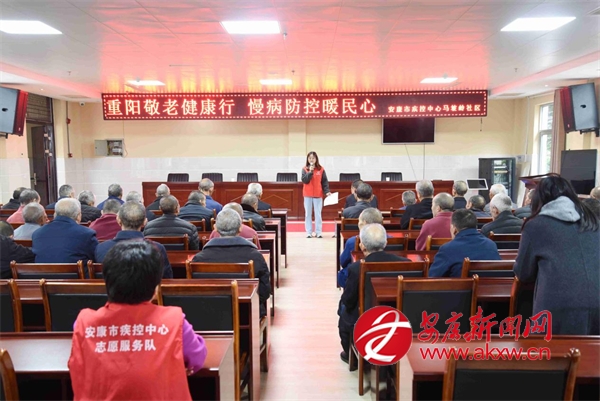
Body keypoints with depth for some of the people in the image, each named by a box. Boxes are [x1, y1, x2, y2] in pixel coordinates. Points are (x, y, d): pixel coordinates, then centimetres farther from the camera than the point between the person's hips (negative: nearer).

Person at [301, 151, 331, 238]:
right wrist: (310, 172, -20)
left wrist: (327, 191, -11)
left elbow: (324, 182, 0)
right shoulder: (305, 169, 1)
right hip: (307, 195, 1)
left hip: (318, 195, -1)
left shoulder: (321, 169, 0)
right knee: (308, 214, 4)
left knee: (318, 214, 1)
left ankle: (318, 232, 6)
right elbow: (304, 180, -11)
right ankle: (309, 232, 9)